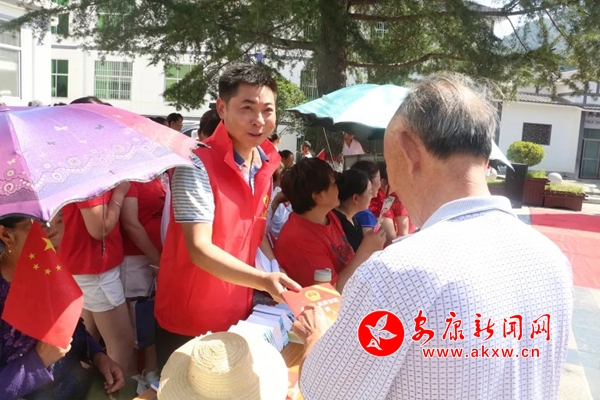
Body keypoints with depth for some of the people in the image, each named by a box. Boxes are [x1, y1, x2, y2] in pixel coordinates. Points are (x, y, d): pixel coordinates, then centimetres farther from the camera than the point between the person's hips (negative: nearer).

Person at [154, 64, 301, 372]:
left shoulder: (267, 162, 0)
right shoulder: (197, 164, -21)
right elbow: (199, 249, -27)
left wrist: (277, 277, 3)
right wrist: (262, 280, -38)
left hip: (238, 315, 6)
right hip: (188, 321, -6)